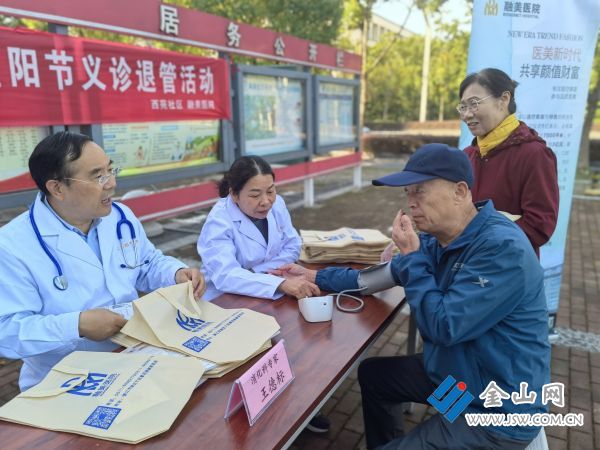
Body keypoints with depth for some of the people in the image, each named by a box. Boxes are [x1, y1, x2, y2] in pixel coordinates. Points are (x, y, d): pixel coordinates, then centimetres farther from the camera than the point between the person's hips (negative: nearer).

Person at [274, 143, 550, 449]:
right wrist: (315, 277, 8)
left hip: (497, 411, -8)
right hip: (450, 371, 8)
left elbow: (443, 327, -29)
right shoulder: (437, 239, -2)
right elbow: (380, 277, 8)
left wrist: (412, 254, -22)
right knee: (372, 374, 19)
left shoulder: (503, 248, -28)